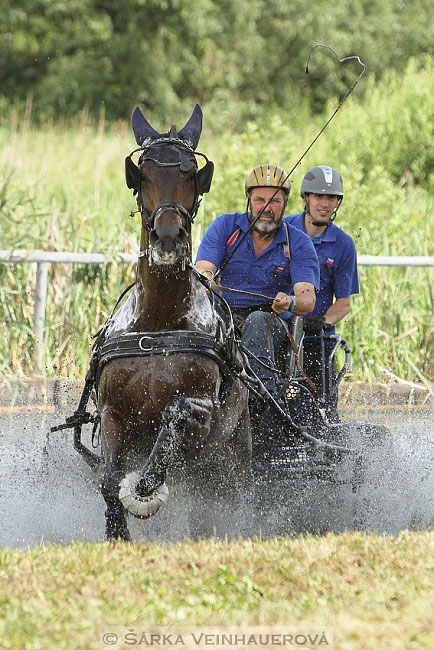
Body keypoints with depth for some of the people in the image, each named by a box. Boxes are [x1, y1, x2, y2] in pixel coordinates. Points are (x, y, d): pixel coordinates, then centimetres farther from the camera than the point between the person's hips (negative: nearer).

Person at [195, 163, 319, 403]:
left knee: (256, 320, -36)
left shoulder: (298, 243, 0)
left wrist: (291, 303, -37)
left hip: (271, 323, -2)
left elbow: (308, 299, -12)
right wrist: (205, 278, -35)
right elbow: (202, 269, -8)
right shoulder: (225, 226, 4)